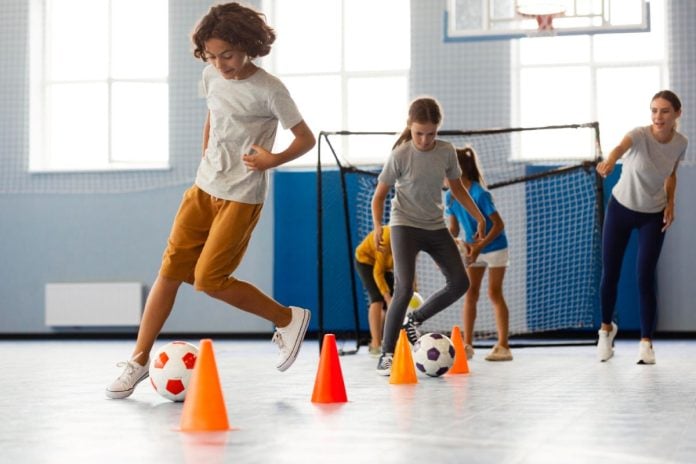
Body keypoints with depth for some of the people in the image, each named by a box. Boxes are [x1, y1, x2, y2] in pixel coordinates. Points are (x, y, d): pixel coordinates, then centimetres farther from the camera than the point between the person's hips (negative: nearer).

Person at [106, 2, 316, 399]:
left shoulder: (269, 90, -15)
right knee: (171, 269, 2)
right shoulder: (212, 77, 3)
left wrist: (274, 159, -23)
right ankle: (139, 361, 9)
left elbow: (306, 139, -8)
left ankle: (288, 319, 8)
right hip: (204, 188, 6)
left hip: (242, 198, -6)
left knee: (209, 279, -10)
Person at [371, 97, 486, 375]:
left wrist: (478, 216, 10)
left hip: (436, 227, 5)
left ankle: (414, 321, 21)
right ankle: (387, 354, -9)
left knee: (460, 283, 2)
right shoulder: (400, 155, -14)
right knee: (404, 288, -19)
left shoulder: (446, 151, -4)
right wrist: (378, 224, -23)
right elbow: (380, 195, -8)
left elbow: (457, 187, 12)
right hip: (405, 226, -5)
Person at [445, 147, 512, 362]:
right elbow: (453, 228, 2)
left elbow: (499, 225, -22)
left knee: (494, 293, -4)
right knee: (470, 293, 2)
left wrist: (480, 246, -29)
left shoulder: (480, 194, -26)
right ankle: (467, 345, 4)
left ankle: (503, 346, 2)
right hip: (473, 248, 6)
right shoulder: (450, 197, -7)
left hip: (494, 246, -6)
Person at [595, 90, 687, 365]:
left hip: (653, 216, 2)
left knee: (645, 278, -6)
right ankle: (607, 328, 29)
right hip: (620, 209, -2)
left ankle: (646, 342, 5)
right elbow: (621, 147, -52)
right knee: (609, 275, 4)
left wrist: (670, 203, -5)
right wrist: (610, 161, -74)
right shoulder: (640, 135, -27)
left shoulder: (680, 143, -12)